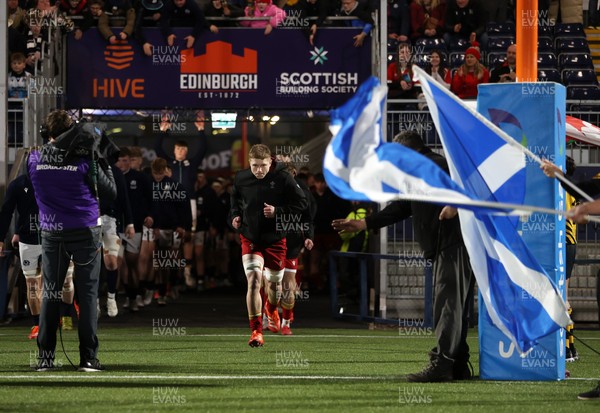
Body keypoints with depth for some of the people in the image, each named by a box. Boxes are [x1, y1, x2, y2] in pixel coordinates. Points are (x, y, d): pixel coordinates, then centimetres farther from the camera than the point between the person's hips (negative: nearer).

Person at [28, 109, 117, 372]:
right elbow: (111, 193, -2)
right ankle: (88, 358, -3)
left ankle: (45, 357, 4)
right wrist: (103, 165, 10)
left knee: (49, 294, 8)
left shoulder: (34, 160, -4)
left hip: (51, 234, 2)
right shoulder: (84, 161, -10)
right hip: (86, 232, -2)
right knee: (87, 295, 2)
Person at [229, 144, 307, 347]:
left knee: (274, 283, 15)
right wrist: (235, 215, 0)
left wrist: (277, 212, -18)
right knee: (254, 279, -18)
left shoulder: (283, 178, -12)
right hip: (250, 238, 0)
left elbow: (301, 203, -6)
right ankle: (256, 331, -15)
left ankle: (272, 311, 51)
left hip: (275, 240, 0)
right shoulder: (241, 178, -4)